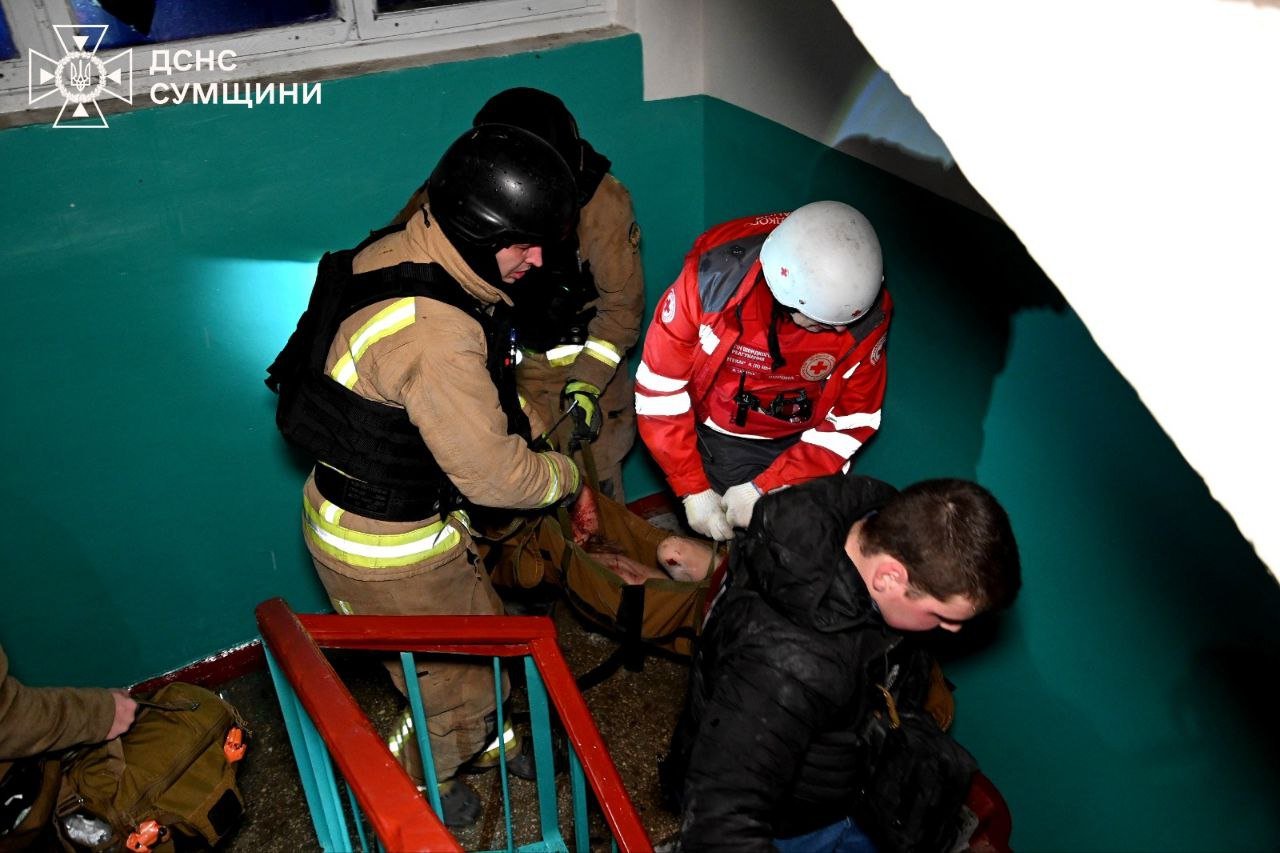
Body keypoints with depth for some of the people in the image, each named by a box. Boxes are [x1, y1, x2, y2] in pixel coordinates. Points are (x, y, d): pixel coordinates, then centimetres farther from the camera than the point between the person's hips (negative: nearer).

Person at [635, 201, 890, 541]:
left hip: (799, 445, 2)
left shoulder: (867, 315, -22)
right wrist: (694, 490, -17)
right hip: (713, 437, -1)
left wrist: (764, 490, -17)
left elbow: (852, 421, -11)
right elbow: (659, 389, -18)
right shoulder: (713, 277, -28)